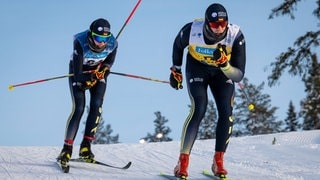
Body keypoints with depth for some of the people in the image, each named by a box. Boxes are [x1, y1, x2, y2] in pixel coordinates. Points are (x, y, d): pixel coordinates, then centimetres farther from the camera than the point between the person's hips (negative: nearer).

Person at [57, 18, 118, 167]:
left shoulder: (112, 44, -26)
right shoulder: (80, 43, -36)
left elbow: (109, 62, -3)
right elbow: (77, 74, -32)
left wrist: (102, 71, -19)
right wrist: (89, 79, -47)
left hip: (98, 72, 3)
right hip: (79, 72, -3)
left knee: (96, 105, -15)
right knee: (79, 108, -16)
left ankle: (86, 146, -8)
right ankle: (67, 149, -9)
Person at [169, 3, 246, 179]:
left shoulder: (236, 36, -32)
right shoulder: (192, 30, -31)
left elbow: (238, 75, -30)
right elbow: (178, 45, -4)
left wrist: (225, 64, -48)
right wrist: (175, 69, 3)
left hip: (223, 72, 2)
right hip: (197, 68, -1)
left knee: (226, 112, -16)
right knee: (198, 110, -21)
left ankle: (218, 161, -2)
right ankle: (183, 162, -12)